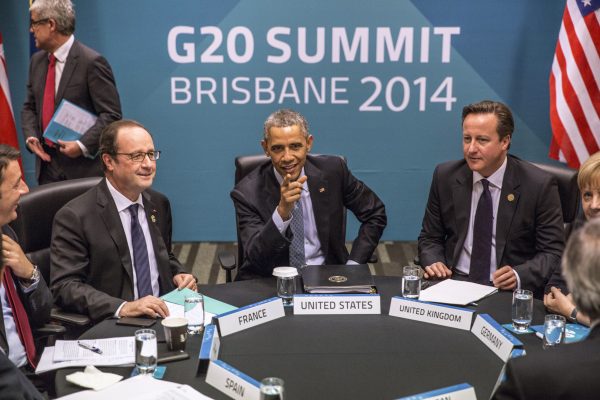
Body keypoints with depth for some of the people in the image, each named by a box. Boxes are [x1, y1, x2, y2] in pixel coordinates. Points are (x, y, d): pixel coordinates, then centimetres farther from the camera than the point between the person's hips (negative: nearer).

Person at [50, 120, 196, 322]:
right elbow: (65, 286, -14)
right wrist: (124, 308, -26)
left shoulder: (159, 204, 10)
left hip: (164, 314, 6)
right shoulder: (74, 216, -10)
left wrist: (178, 275, 2)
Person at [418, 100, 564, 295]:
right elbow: (430, 238, 12)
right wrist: (433, 262, -8)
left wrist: (518, 275, -19)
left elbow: (553, 252, -2)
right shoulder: (445, 176, 3)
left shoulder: (539, 185, -6)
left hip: (508, 291, -2)